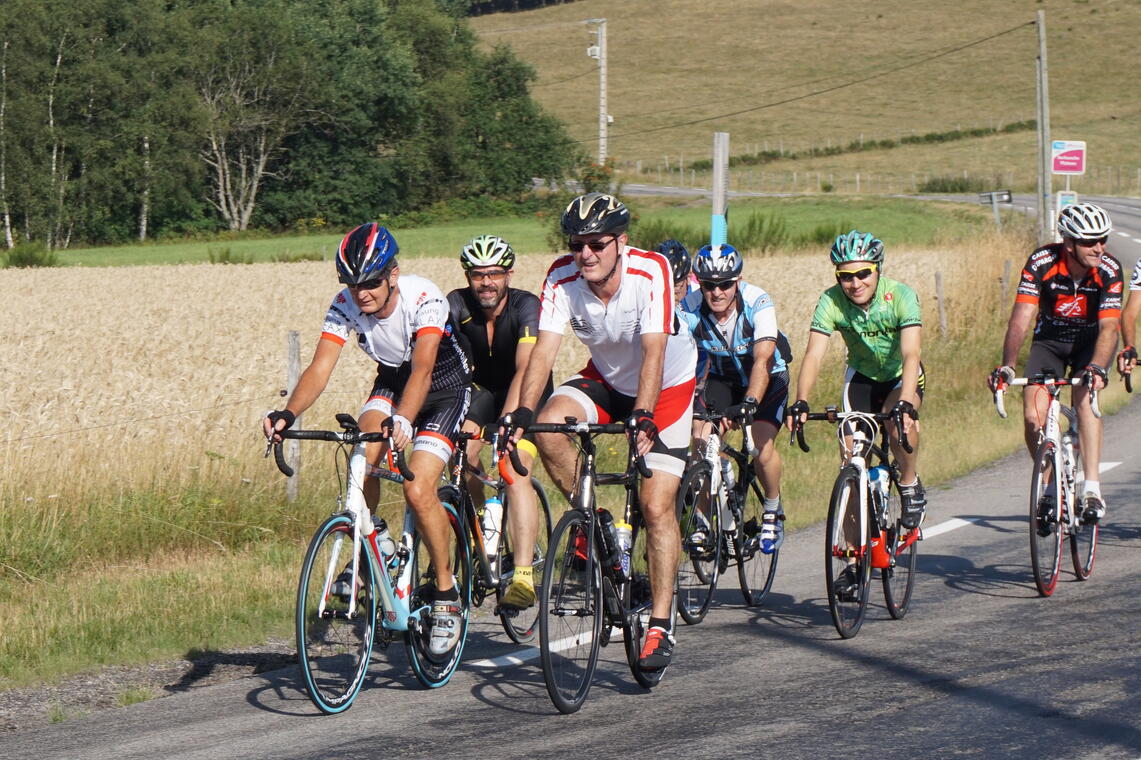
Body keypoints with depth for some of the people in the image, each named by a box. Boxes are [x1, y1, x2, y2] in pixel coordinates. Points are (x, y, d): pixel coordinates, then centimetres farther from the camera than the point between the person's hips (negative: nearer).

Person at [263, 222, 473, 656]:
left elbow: (422, 368, -42)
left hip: (444, 388, -4)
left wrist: (403, 420, -59)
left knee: (418, 490, -21)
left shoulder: (424, 299, -31)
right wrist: (288, 414, -46)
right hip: (392, 383, 4)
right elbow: (320, 367, -28)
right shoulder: (346, 306, -19)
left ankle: (446, 594, -4)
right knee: (366, 451, -28)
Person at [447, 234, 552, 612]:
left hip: (526, 395, -4)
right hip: (482, 388, 4)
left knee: (514, 472, -24)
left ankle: (523, 576, -29)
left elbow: (526, 369, -41)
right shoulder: (457, 305, -19)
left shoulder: (525, 306, -29)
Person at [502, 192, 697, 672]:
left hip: (667, 385, -4)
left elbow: (654, 352, -38)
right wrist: (523, 409, -44)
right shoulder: (563, 277, -20)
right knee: (549, 425, -27)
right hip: (606, 380, 4)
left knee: (656, 508, -12)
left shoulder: (650, 272, -30)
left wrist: (643, 417, -52)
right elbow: (545, 346, -28)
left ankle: (661, 624, -2)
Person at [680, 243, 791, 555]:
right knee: (702, 439, -18)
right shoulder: (690, 309, -23)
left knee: (762, 449, -20)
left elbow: (762, 360, -40)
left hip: (767, 379, -3)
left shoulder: (758, 303, -30)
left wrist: (750, 402, -55)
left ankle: (772, 512, 8)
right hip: (720, 378, 3)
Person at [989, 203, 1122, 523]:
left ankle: (1092, 489, -28)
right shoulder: (1041, 263, -24)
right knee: (1033, 416, -17)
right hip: (1049, 340, 1)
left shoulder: (1109, 270, -24)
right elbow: (1022, 316, -31)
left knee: (1085, 396, -29)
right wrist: (1007, 365, -44)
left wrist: (1096, 368, -49)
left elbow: (1108, 327, -31)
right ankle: (1049, 488, 5)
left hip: (1090, 342, -1)